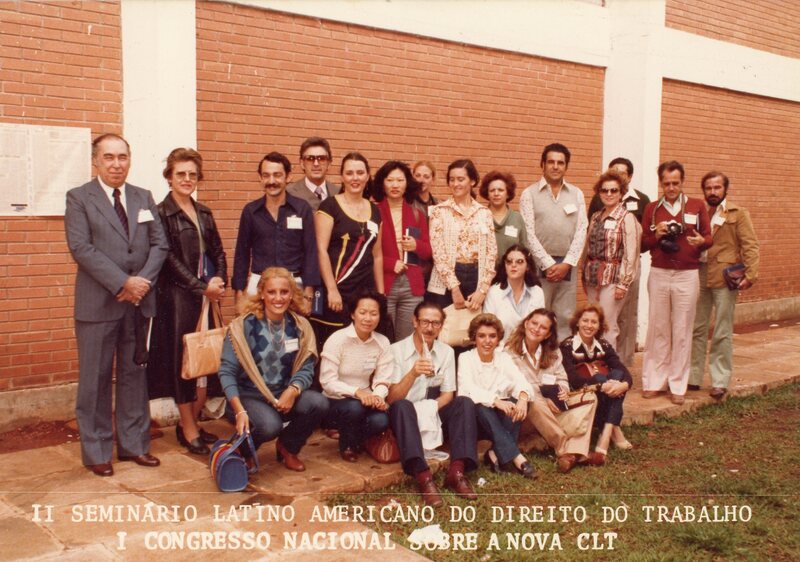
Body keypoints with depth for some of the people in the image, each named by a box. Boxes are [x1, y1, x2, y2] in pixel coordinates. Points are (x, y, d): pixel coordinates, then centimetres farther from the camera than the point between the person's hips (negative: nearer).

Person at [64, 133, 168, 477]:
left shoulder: (143, 198, 12)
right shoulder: (79, 198, -1)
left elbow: (160, 243, 6)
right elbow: (81, 248, -12)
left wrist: (143, 281, -10)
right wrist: (123, 283, -18)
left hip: (139, 302, 4)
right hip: (98, 303, -4)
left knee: (134, 374, 11)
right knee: (95, 379, 2)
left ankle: (134, 445, 21)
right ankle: (95, 452, 13)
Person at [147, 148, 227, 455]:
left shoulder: (204, 213, 14)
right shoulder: (162, 213, -5)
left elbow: (218, 251, 14)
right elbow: (169, 259, -11)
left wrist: (219, 282, -4)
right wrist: (202, 287, -13)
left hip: (207, 295, 6)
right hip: (177, 296, -6)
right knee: (182, 360, 1)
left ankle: (190, 423, 20)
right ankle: (189, 430, 11)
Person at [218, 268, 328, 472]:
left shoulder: (300, 327, 1)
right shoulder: (243, 326, -9)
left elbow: (307, 368, -2)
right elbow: (227, 371, -11)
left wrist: (293, 390, -25)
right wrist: (239, 411, -23)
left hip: (284, 395, 4)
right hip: (248, 397, -4)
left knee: (319, 403, -24)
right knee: (270, 425, -34)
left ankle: (288, 447, 6)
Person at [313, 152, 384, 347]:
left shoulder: (374, 210, 13)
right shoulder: (330, 206, -3)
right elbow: (321, 250, -9)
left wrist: (380, 292, 15)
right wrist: (332, 289, -15)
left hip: (366, 290, 5)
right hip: (338, 291, -5)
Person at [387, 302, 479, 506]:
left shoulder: (446, 352, 3)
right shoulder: (397, 350, -9)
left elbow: (448, 395, 3)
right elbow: (391, 399, -15)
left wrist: (430, 409, -19)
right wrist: (413, 374, -32)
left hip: (432, 416, 4)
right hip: (404, 415, -4)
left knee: (465, 403, -20)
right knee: (403, 406, -35)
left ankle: (456, 472, -32)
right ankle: (423, 477, -47)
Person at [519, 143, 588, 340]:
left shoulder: (576, 194, 10)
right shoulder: (529, 194, 1)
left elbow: (581, 231, 4)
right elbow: (529, 234, -5)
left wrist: (567, 264, -6)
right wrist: (548, 264, -11)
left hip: (567, 265, 3)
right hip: (539, 265, -3)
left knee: (565, 317, 5)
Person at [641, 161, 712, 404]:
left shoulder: (697, 206, 5)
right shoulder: (651, 209, 8)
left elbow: (709, 238, 6)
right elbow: (643, 244, 9)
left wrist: (701, 241, -17)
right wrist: (656, 235, -11)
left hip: (687, 275, -1)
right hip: (659, 274, 1)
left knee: (682, 330, 1)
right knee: (657, 328, 4)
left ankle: (678, 385, 9)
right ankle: (654, 382, 12)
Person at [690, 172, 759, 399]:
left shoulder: (738, 214, 2)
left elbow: (750, 246, -4)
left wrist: (750, 275, -13)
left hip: (724, 277, -4)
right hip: (698, 276, 4)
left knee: (722, 333, 2)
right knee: (697, 329, 8)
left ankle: (720, 382, 9)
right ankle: (693, 378, 17)